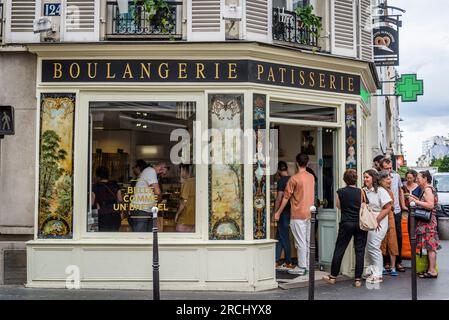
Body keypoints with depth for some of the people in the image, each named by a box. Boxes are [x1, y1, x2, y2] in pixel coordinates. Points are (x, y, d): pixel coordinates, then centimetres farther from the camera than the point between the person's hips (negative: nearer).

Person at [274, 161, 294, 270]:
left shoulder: (281, 181, -14)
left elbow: (279, 198, -17)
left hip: (283, 212, -8)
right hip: (290, 211, 8)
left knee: (284, 237, 0)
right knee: (279, 237, 12)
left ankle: (288, 263, 6)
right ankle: (276, 261, 13)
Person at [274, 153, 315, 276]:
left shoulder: (294, 178, -13)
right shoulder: (311, 177, 7)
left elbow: (286, 197, -9)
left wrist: (278, 213, -2)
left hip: (298, 215, -6)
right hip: (309, 213, 6)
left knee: (301, 242, -3)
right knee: (308, 241, 11)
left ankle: (301, 268, 2)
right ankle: (308, 265, 17)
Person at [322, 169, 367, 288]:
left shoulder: (340, 192, -1)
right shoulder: (361, 192, -3)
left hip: (346, 223, 0)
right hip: (360, 224, 0)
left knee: (339, 249, 8)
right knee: (360, 251, 5)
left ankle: (333, 276, 14)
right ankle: (358, 279, 6)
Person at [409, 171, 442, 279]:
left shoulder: (428, 189, -12)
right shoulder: (426, 189, 19)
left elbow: (430, 205, -22)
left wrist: (416, 201, -19)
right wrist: (417, 199, 15)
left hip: (428, 222, -10)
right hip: (426, 221, 10)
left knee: (430, 246, -8)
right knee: (430, 246, 10)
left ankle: (432, 271, -6)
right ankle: (431, 269, 14)